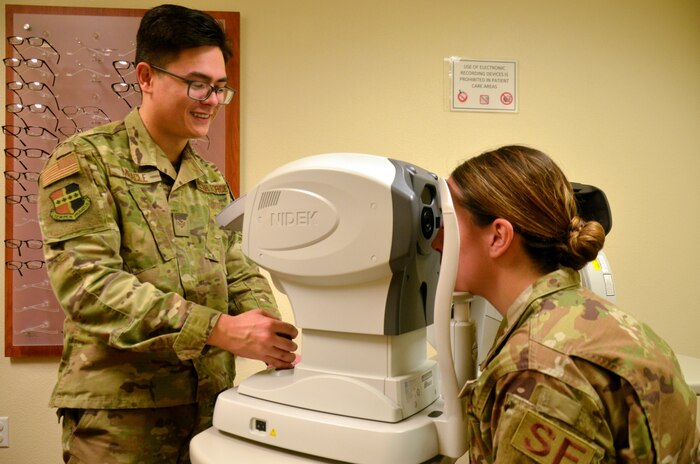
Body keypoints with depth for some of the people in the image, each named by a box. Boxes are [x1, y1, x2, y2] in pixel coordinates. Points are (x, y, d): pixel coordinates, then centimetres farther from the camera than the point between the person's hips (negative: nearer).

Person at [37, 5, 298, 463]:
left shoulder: (212, 180, 12)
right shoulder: (86, 161, -8)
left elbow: (240, 274, 10)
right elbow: (88, 283, -19)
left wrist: (268, 331, -12)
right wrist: (219, 329, -27)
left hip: (211, 406, 6)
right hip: (121, 413, -5)